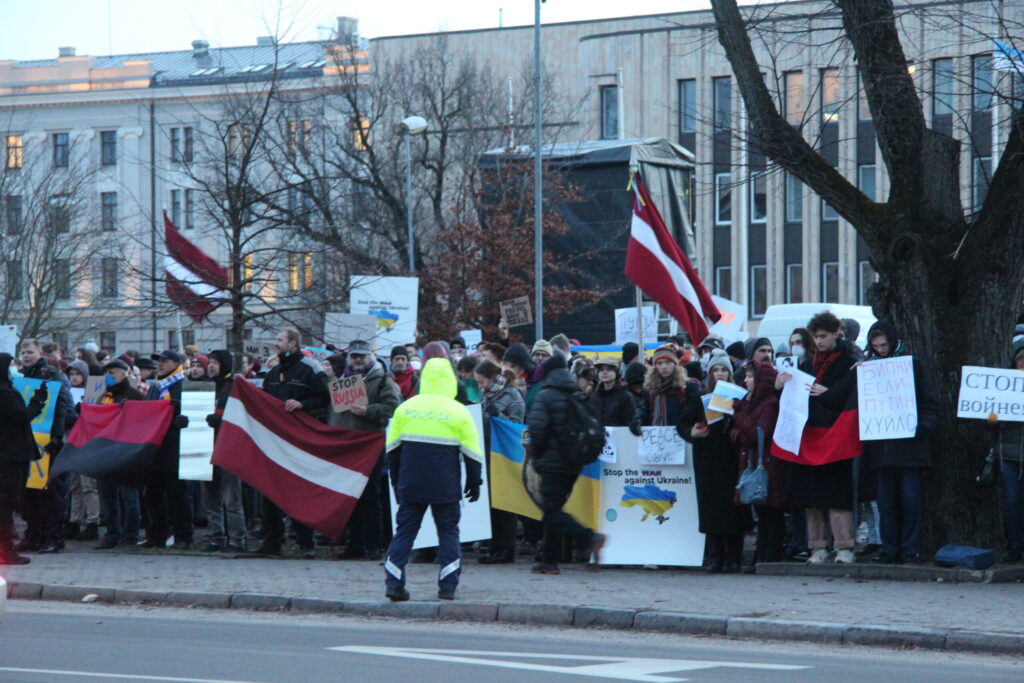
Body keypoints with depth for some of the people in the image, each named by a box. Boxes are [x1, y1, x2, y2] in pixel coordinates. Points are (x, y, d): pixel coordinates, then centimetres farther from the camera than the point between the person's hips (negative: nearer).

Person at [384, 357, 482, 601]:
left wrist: (397, 482, 21)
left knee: (405, 530, 7)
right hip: (446, 487, -2)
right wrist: (474, 483, 10)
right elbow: (472, 453, -2)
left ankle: (394, 583, 0)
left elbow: (392, 449, 11)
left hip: (411, 484, 2)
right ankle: (447, 586, 2)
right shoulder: (459, 412, -4)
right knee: (448, 532, 7)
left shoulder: (405, 408, 4)